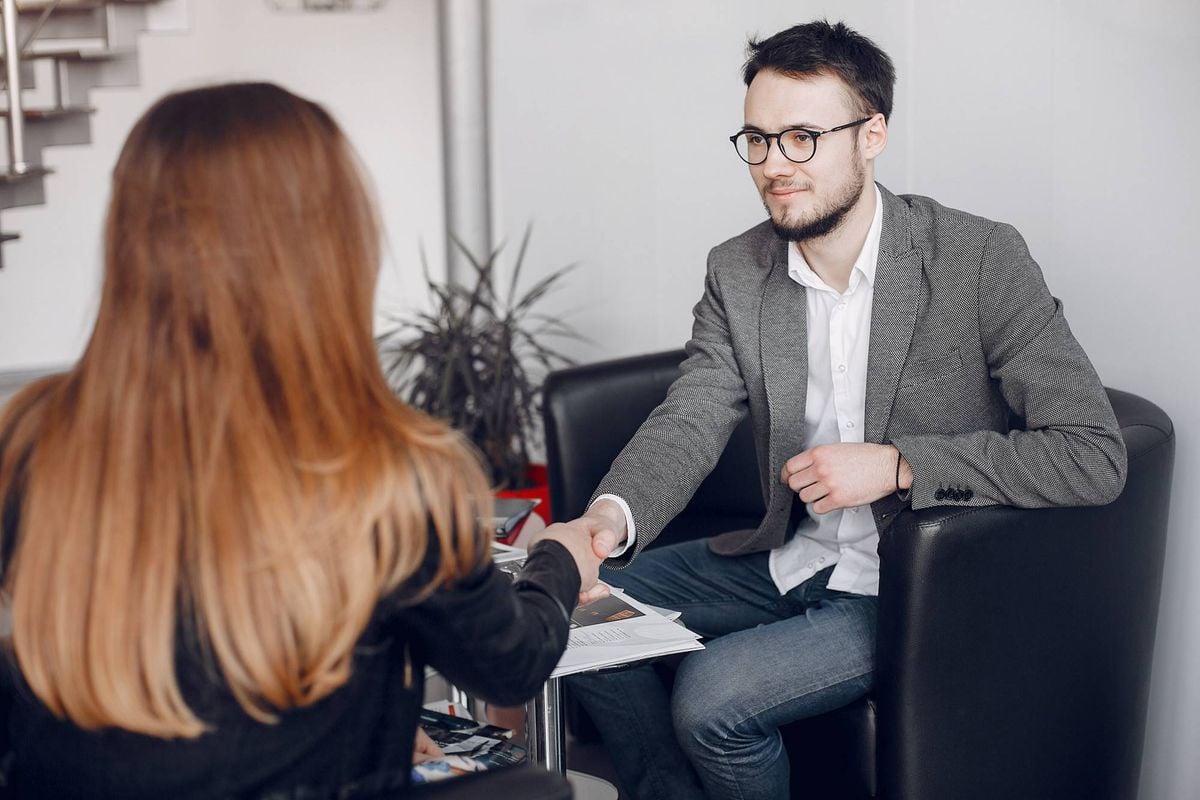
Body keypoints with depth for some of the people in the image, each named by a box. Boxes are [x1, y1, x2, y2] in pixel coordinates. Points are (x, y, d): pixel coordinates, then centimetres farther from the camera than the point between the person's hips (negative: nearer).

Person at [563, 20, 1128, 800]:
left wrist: (895, 465, -24)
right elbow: (689, 421, -11)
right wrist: (610, 517, -32)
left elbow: (1094, 455, -21)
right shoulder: (738, 273, -2)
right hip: (795, 558, 6)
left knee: (711, 698, -22)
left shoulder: (981, 260, -18)